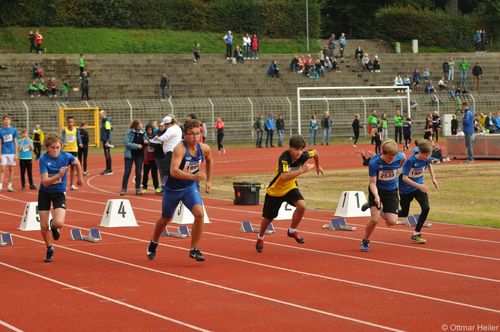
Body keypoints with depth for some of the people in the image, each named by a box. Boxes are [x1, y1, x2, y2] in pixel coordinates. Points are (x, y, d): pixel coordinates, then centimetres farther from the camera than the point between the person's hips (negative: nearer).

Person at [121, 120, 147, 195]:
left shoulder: (143, 132, 1)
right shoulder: (129, 132, -11)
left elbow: (146, 139, 14)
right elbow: (126, 143, -16)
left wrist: (146, 141, -10)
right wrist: (136, 146, -24)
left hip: (140, 155, 3)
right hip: (130, 154, -3)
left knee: (138, 172, 6)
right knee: (127, 172, -2)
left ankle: (138, 189, 14)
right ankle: (123, 189, 2)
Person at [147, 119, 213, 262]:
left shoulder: (204, 148, -11)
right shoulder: (180, 148, -28)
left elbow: (209, 161, 15)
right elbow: (174, 171, -41)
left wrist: (209, 181, 14)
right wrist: (193, 176, -51)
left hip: (190, 187, 3)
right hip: (173, 188, -3)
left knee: (199, 213, -21)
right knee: (165, 219, 17)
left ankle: (194, 249, -7)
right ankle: (154, 243, 47)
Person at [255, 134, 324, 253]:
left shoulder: (303, 155, -19)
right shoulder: (284, 158, -34)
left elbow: (315, 152, 6)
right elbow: (284, 177, -49)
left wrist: (317, 166, 22)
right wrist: (302, 170, -53)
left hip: (290, 188, 3)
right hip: (275, 190, -3)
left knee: (301, 205, -25)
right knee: (268, 218, 11)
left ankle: (292, 231, 0)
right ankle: (260, 238, 43)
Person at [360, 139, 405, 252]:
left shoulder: (399, 157, -19)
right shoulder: (374, 162, -26)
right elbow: (373, 183, -21)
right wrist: (376, 196, -39)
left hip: (391, 192, 2)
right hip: (377, 191, -2)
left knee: (391, 222, -7)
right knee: (374, 219, -15)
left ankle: (380, 210, 27)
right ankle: (365, 241, 12)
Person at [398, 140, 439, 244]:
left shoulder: (427, 159, -12)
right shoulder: (410, 161, -29)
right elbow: (404, 178, -28)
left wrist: (433, 178, 7)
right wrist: (418, 185, -36)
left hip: (419, 186, 4)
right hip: (406, 189, -4)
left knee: (426, 208, -16)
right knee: (404, 213, 7)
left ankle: (416, 234, -3)